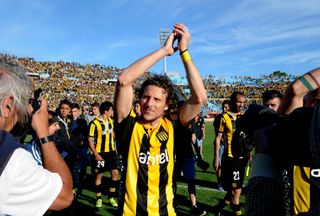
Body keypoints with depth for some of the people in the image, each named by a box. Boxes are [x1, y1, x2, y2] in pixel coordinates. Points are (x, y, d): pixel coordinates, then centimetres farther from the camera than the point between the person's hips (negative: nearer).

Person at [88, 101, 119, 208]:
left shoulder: (110, 121, 5)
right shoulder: (94, 123, -16)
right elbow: (90, 139, -13)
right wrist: (95, 154, -17)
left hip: (111, 151, 6)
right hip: (100, 153, -5)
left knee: (115, 172, 3)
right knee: (99, 175, 5)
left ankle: (111, 196, 18)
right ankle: (99, 198, 22)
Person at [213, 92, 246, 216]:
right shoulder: (225, 117, -9)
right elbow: (218, 138, -8)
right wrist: (216, 158, -10)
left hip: (242, 158, 6)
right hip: (230, 158, -6)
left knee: (234, 189, 16)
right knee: (236, 190, 1)